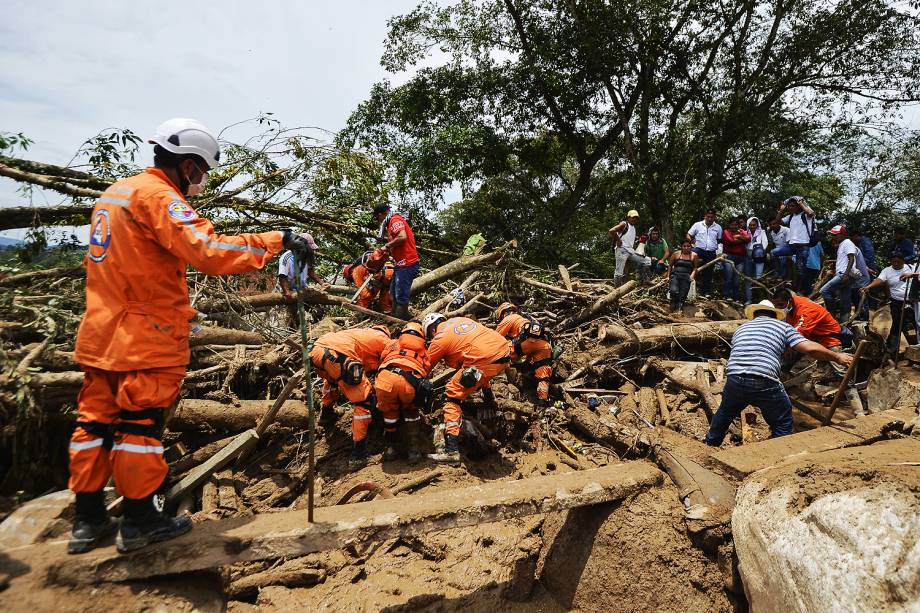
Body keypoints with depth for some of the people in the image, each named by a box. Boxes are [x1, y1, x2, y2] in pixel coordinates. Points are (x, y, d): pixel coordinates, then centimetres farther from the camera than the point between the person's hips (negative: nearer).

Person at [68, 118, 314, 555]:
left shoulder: (115, 192, 15)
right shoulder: (157, 196, -15)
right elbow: (210, 252, -30)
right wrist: (278, 240, -26)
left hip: (101, 333, 9)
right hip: (145, 339, -9)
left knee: (96, 421, 13)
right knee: (141, 425, 1)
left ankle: (88, 520, 23)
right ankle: (140, 520, 14)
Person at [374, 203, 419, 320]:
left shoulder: (395, 220, -10)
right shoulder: (394, 221, 21)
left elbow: (402, 237, -25)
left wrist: (387, 245, -13)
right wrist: (388, 239, 8)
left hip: (406, 264, -11)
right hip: (402, 263, 11)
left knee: (401, 295, -7)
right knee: (394, 291, 21)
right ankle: (394, 315, 32)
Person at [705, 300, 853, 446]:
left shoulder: (742, 327, 27)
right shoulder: (782, 326, 17)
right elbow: (810, 348, 4)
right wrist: (837, 357, 18)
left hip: (735, 380, 4)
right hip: (765, 384, -4)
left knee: (725, 412, 30)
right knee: (782, 424, 18)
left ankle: (711, 443, 48)